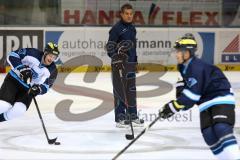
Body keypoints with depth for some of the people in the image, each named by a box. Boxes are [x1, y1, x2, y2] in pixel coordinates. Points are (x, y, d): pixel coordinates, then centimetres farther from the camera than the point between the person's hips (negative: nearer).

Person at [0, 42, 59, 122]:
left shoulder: (52, 71, -9)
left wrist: (38, 89, -29)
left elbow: (46, 86, -7)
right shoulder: (32, 53, -17)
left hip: (28, 89, 3)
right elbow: (12, 56, -15)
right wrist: (22, 68, -28)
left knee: (19, 110, -21)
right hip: (14, 79, -3)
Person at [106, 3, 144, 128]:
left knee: (131, 90, 11)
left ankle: (132, 116, 18)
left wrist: (135, 62, 23)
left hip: (130, 63, 8)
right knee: (120, 90, -6)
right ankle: (120, 118, -2)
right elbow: (109, 46, -11)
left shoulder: (132, 28, 15)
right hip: (119, 63, -8)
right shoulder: (117, 28, -10)